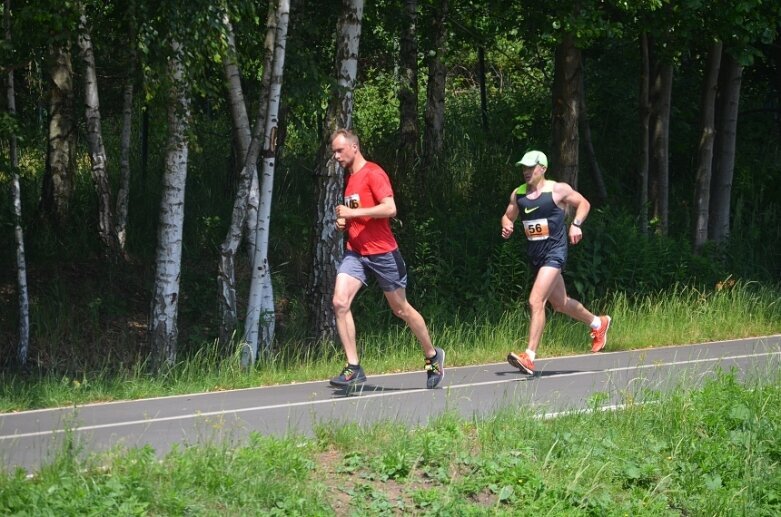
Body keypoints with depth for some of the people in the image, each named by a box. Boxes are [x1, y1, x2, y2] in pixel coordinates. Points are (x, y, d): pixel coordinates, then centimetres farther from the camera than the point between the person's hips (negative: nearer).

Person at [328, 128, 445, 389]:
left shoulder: (373, 173, -11)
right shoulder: (350, 178, 15)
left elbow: (389, 208, -23)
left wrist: (353, 212, -23)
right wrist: (344, 221, 8)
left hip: (382, 252, -7)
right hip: (355, 252, 7)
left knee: (401, 309, 6)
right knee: (340, 303, -13)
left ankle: (433, 356, 27)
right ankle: (353, 368, -12)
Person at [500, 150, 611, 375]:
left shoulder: (558, 190, -7)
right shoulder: (518, 194, 7)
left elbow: (583, 203, 6)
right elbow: (508, 216, 19)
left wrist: (576, 225, -9)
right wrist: (506, 226, -4)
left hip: (554, 252, -7)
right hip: (534, 254, 7)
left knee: (536, 301, -20)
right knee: (560, 303, 21)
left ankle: (529, 357, -22)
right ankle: (598, 323, 47)